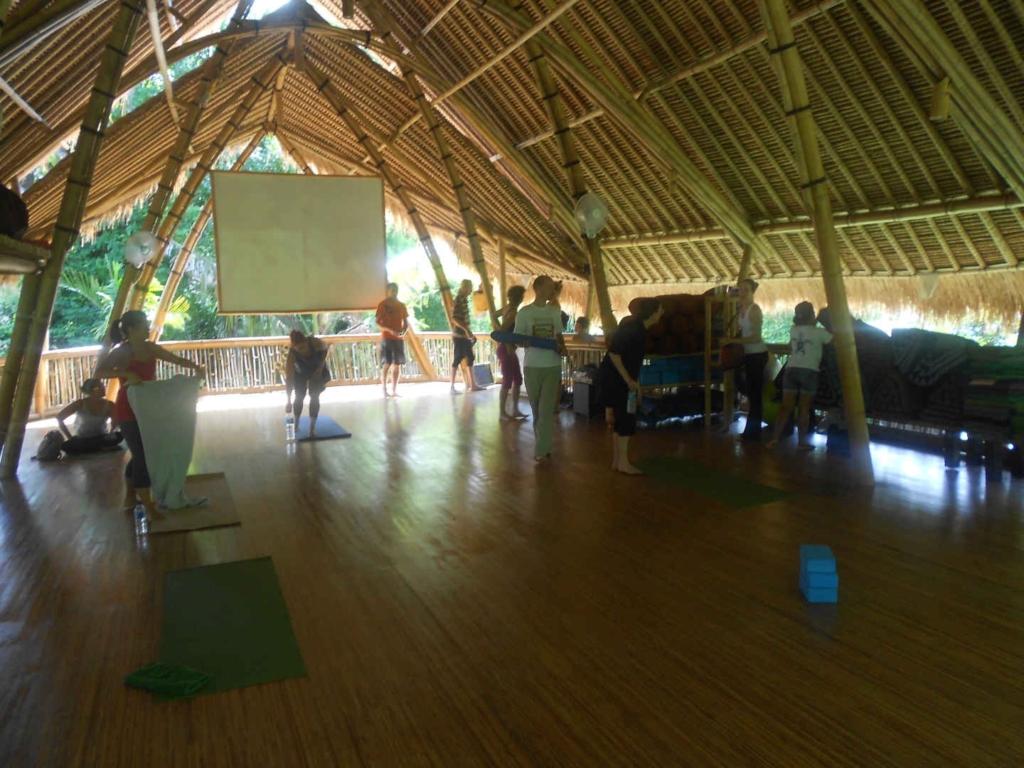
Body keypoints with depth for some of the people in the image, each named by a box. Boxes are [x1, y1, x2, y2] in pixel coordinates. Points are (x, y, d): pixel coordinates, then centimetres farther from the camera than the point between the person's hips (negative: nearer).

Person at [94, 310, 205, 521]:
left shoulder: (150, 348, 3)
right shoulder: (121, 353, -17)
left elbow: (175, 359, 5)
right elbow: (99, 372, -28)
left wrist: (196, 367, -12)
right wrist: (126, 374, -39)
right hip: (129, 412, -8)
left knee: (140, 455, 18)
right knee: (142, 456, -6)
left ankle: (130, 497, 35)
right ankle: (149, 507, 2)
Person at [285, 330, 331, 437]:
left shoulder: (315, 342, -38)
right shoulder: (292, 353, -38)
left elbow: (325, 349, -12)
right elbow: (289, 378, -38)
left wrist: (321, 366, -20)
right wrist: (289, 402, -39)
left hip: (317, 370, 0)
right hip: (300, 372, 0)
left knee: (314, 396, -11)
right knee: (299, 396, -5)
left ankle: (312, 428, -7)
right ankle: (296, 423, 20)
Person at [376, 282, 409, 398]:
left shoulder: (401, 305, 12)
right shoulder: (382, 305, -2)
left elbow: (406, 322, 15)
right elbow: (378, 323, -6)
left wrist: (403, 331, -6)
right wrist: (390, 330, -20)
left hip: (399, 339, 5)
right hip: (386, 339, -5)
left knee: (397, 365, 5)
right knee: (387, 365, -7)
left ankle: (394, 391, 11)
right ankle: (385, 391, -2)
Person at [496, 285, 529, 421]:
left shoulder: (507, 308, 7)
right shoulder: (514, 312, -19)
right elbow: (503, 330, -28)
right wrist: (509, 348, -20)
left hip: (509, 349, 9)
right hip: (506, 350, -9)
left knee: (517, 379, 14)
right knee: (507, 382, -1)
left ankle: (515, 410, 20)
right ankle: (502, 412, 8)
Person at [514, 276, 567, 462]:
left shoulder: (555, 311, 8)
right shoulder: (524, 312, -2)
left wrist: (562, 348, -5)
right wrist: (529, 343, -21)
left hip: (553, 366, 1)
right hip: (532, 366, -1)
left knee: (546, 409, -7)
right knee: (536, 409, 7)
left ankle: (542, 450, -5)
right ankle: (543, 446, 21)